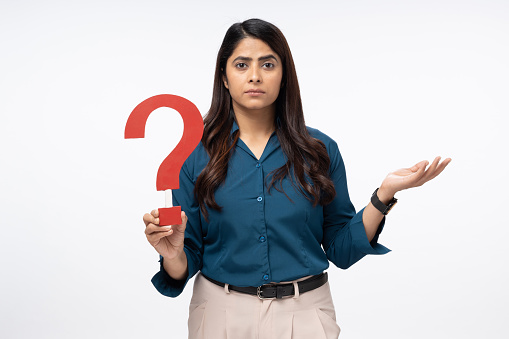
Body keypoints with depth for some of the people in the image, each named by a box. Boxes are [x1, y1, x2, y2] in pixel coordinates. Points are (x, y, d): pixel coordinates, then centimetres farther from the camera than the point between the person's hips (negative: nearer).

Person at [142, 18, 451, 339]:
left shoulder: (320, 150, -3)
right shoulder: (196, 155, -5)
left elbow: (342, 249, 0)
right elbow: (188, 262, -2)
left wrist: (384, 194, -11)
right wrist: (172, 254, -23)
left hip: (304, 312, 1)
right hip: (222, 312, 0)